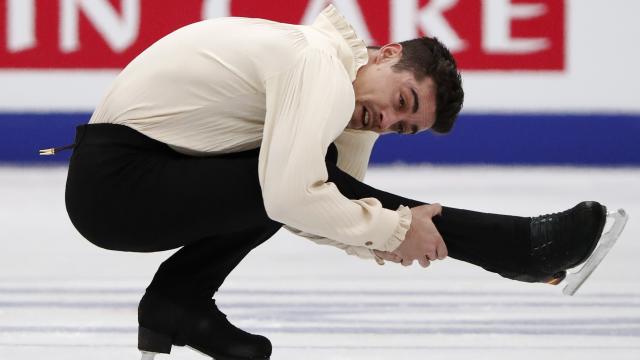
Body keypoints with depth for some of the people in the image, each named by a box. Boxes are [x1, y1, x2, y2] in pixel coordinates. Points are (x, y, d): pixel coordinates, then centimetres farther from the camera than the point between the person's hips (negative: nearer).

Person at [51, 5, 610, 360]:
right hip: (115, 179, -9)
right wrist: (392, 230, -18)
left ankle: (180, 301, 6)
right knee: (297, 178, -18)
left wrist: (396, 246, -6)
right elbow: (291, 197, -30)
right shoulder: (326, 71, -19)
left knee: (314, 166, 14)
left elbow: (321, 214, 10)